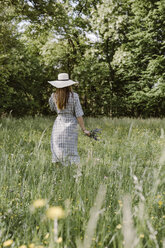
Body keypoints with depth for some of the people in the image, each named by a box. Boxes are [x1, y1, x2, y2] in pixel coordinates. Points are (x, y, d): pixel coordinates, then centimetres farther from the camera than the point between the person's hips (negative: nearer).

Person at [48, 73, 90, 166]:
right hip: (71, 125, -2)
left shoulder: (54, 96, 0)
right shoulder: (74, 96, -6)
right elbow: (78, 114, -7)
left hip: (58, 125, 2)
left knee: (57, 151, 8)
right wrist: (84, 129, -3)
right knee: (71, 151, 4)